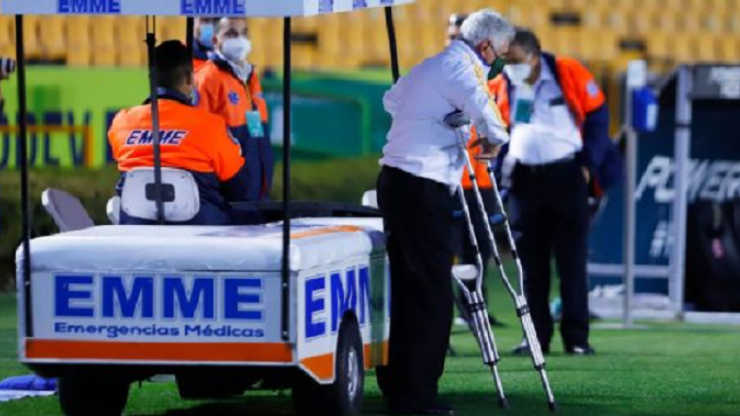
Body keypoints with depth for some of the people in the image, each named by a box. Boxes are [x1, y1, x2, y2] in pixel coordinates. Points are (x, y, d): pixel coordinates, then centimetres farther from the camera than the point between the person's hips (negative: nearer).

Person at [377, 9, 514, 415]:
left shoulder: (428, 66, 20)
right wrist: (493, 142, -4)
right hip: (423, 188, -10)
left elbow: (391, 100, 39)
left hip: (395, 180, 10)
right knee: (431, 294, -8)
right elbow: (489, 118, -23)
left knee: (407, 289, 15)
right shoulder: (462, 68, -9)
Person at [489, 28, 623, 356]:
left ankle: (576, 337, 1)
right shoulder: (501, 86, 3)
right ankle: (537, 336, 9)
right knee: (531, 262, 4)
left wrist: (589, 163, -3)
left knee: (572, 261, -2)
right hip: (524, 179, 3)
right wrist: (501, 169, -1)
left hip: (566, 175, -3)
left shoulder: (569, 74, -6)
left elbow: (597, 114, 1)